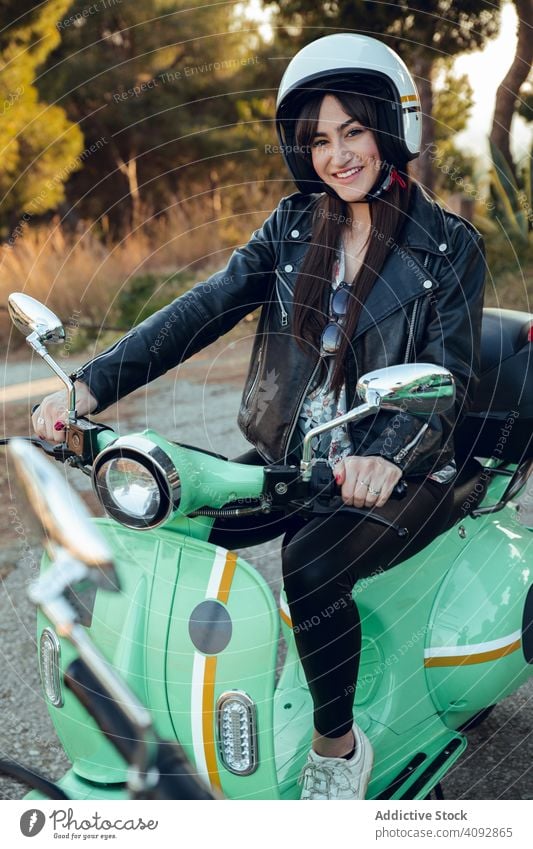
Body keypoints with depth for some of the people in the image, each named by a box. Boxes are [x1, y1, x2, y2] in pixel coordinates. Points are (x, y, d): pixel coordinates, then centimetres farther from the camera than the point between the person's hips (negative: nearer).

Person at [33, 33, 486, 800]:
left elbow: (450, 377, -15)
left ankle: (338, 744, -5)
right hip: (293, 457, 5)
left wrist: (387, 455, -38)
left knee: (311, 568, -32)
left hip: (401, 475, -4)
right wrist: (92, 385, -20)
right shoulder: (293, 227, 5)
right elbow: (201, 311, -7)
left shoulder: (450, 247, -5)